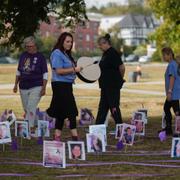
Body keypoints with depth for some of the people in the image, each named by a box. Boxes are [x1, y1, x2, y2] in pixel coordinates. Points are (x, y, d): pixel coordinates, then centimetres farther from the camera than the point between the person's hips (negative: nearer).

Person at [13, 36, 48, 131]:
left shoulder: (40, 57, -4)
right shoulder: (23, 55, 8)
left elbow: (45, 74, -3)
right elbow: (18, 71, 17)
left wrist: (44, 88, -9)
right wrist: (16, 85, 14)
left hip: (36, 87, -5)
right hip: (23, 87, 5)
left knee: (31, 108, -14)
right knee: (26, 109, 10)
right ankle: (31, 127, 22)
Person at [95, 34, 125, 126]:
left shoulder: (113, 53, -15)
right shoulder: (105, 53, 14)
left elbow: (122, 67, -18)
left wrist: (120, 79, -4)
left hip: (113, 85, -10)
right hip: (105, 85, 10)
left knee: (114, 106, -5)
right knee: (102, 107, 11)